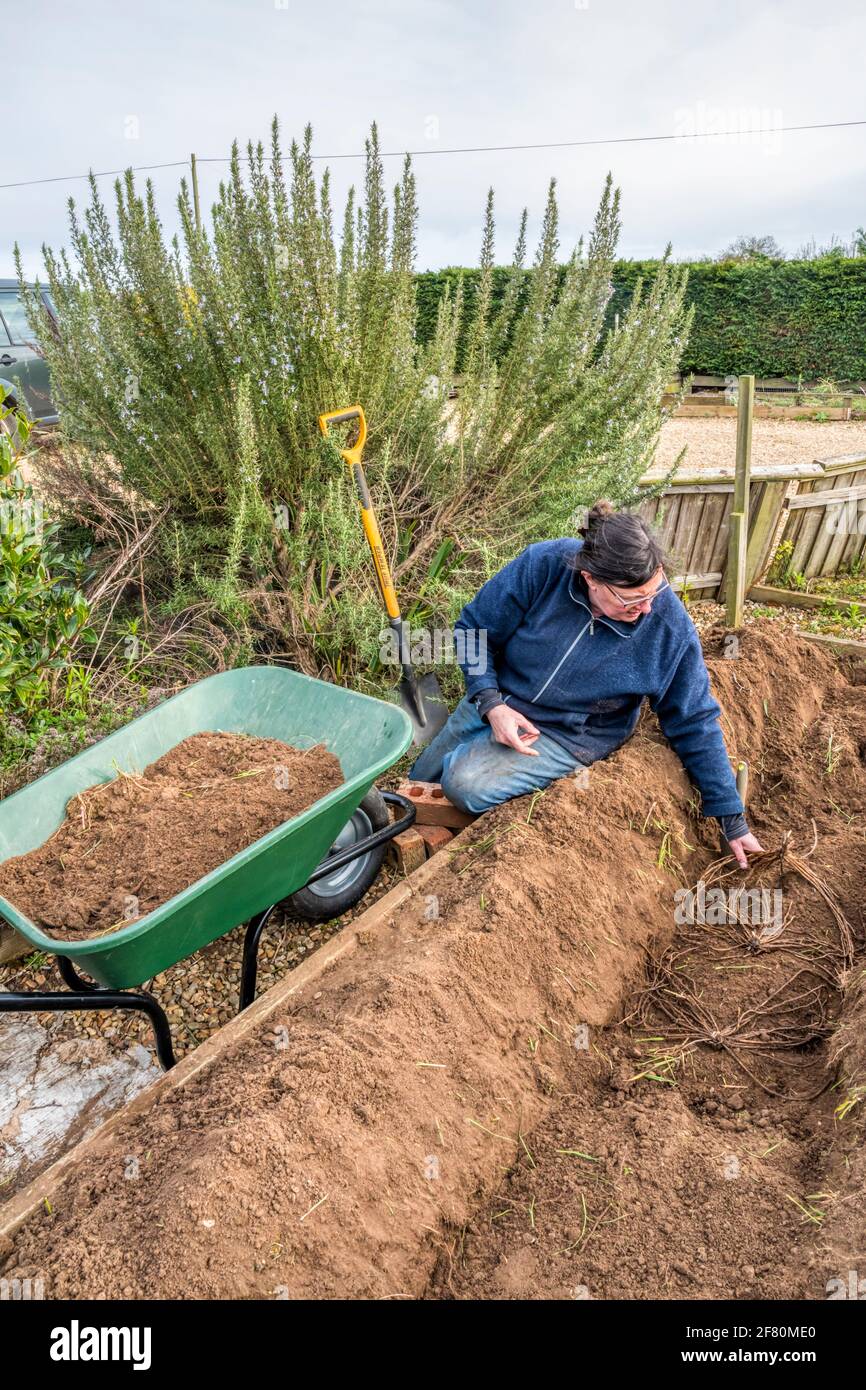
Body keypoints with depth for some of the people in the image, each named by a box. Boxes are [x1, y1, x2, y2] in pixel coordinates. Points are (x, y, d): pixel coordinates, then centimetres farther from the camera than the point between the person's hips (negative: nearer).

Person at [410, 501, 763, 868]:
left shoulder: (670, 628, -23)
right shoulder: (543, 565, -25)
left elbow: (694, 724, -11)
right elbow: (474, 629, -11)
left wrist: (733, 819, -6)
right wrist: (490, 704, -24)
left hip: (566, 736, -2)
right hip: (491, 701, 3)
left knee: (465, 784, -24)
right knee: (420, 783, 15)